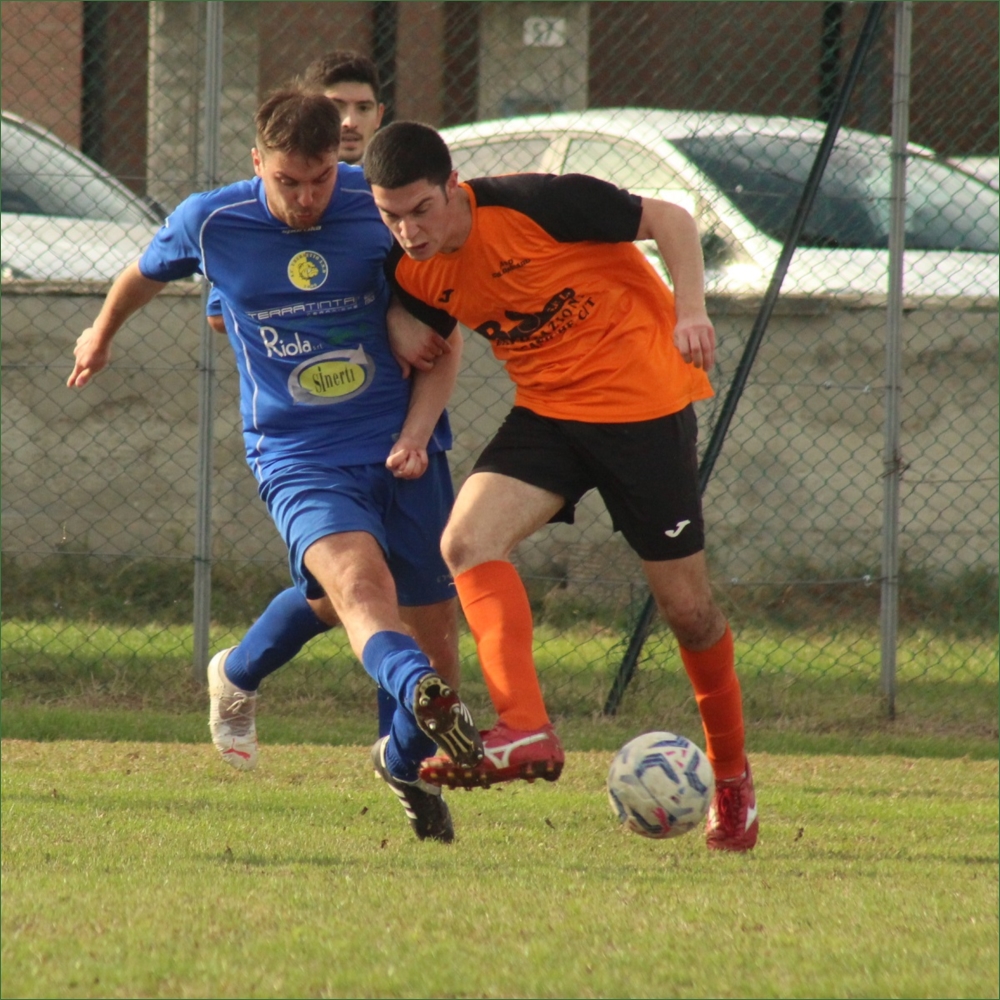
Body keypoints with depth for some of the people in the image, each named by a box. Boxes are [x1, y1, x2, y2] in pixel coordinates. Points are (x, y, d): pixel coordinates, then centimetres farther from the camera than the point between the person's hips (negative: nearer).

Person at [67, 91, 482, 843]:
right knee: (357, 579, -31)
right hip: (299, 459, -2)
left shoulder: (384, 209, -6)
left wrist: (417, 434, -12)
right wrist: (102, 335, 38)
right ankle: (426, 697, -62)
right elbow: (145, 274, 20)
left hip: (401, 449, 2)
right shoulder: (209, 223, -5)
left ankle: (409, 762, 36)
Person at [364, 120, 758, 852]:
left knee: (687, 607, 2)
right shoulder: (413, 273, -3)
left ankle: (732, 776, 23)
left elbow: (669, 220, -13)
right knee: (468, 541, -21)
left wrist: (690, 311, -25)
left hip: (645, 402, -5)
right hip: (548, 411, 5)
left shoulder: (531, 205, -22)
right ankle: (526, 731, -28)